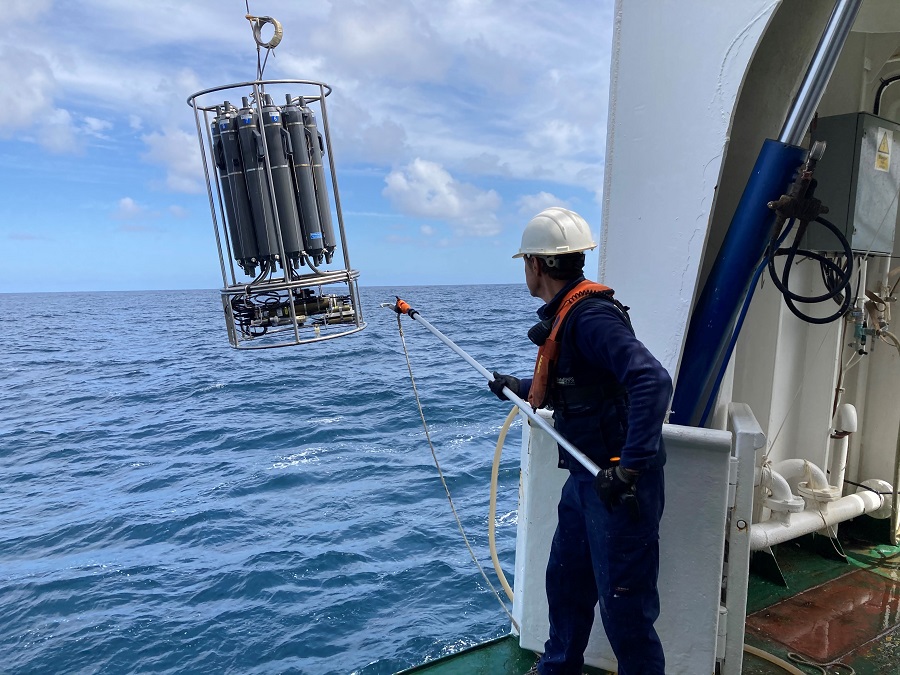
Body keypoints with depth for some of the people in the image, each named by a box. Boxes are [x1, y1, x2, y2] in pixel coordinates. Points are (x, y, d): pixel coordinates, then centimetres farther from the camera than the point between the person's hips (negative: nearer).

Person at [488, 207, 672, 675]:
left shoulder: (591, 315, -22)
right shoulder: (565, 316, 10)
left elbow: (652, 381, -33)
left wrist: (630, 465, -34)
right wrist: (517, 387, 38)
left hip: (620, 485, -10)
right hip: (587, 477, 10)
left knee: (624, 607, 5)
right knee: (565, 582, 23)